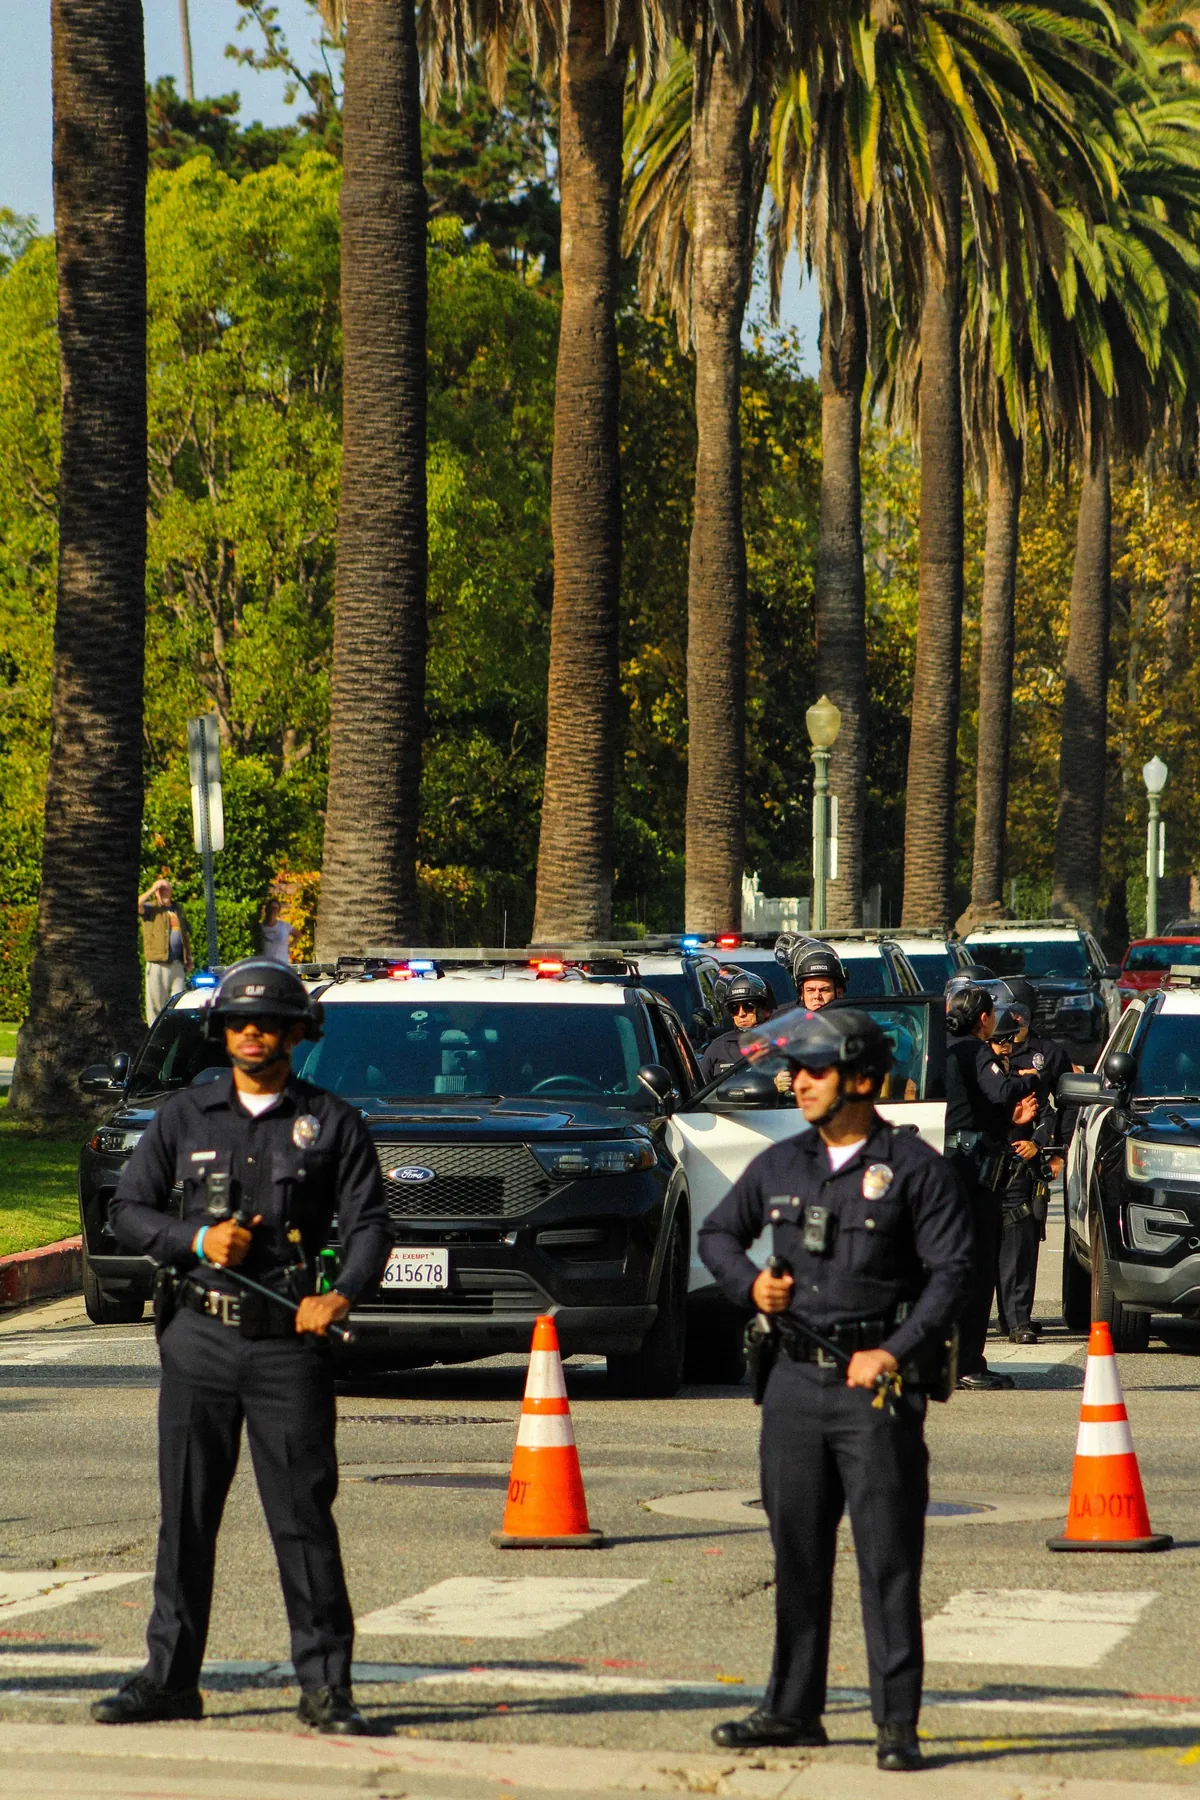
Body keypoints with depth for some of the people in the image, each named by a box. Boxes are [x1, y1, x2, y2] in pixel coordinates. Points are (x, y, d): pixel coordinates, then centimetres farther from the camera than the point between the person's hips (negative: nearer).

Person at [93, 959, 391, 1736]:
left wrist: (340, 1294, -19)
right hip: (199, 1337, 2)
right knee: (186, 1512, 5)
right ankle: (170, 1678, 12)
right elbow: (129, 1210, 10)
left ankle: (326, 1684, -1)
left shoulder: (333, 1123, 5)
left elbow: (369, 1222, -1)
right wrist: (200, 1240, -8)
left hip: (290, 1343, -2)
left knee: (304, 1514, -5)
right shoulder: (186, 1117, 11)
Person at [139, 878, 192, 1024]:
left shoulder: (177, 911, 20)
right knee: (157, 1003, -3)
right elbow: (137, 904, -21)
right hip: (158, 964, -5)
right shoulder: (151, 909, 3)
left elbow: (185, 936, 25)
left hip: (177, 964, 5)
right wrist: (152, 890, -14)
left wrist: (189, 960, 19)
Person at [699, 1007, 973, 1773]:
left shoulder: (913, 1167, -4)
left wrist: (895, 1352, -16)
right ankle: (793, 1710, 18)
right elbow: (718, 1232, 24)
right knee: (797, 1555, 10)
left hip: (876, 1383, -5)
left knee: (888, 1560, -6)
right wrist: (749, 1282, 3)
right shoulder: (782, 1164, 11)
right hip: (796, 1378, 5)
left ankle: (898, 1723, -3)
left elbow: (952, 1270, -7)